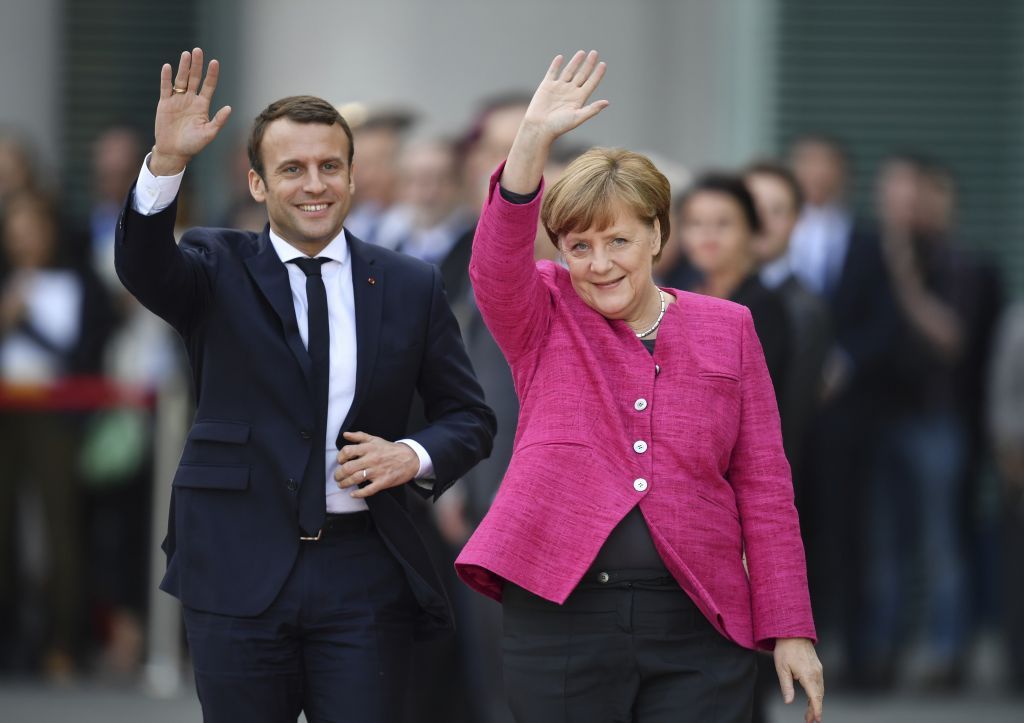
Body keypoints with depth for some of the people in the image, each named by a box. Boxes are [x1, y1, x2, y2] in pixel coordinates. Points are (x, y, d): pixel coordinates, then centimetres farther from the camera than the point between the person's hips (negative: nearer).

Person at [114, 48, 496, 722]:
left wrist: (414, 456, -9)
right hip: (239, 575, -1)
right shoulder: (219, 269, 3)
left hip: (364, 582, 1)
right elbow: (143, 266, -19)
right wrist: (167, 162, -35)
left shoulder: (411, 286, 7)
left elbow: (469, 416, 13)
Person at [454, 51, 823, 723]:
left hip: (697, 624, 0)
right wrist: (534, 141, -25)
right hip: (560, 612, 0)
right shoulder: (546, 322, 9)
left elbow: (764, 486, 8)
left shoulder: (728, 329, 11)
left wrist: (788, 630, 3)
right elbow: (497, 268, -13)